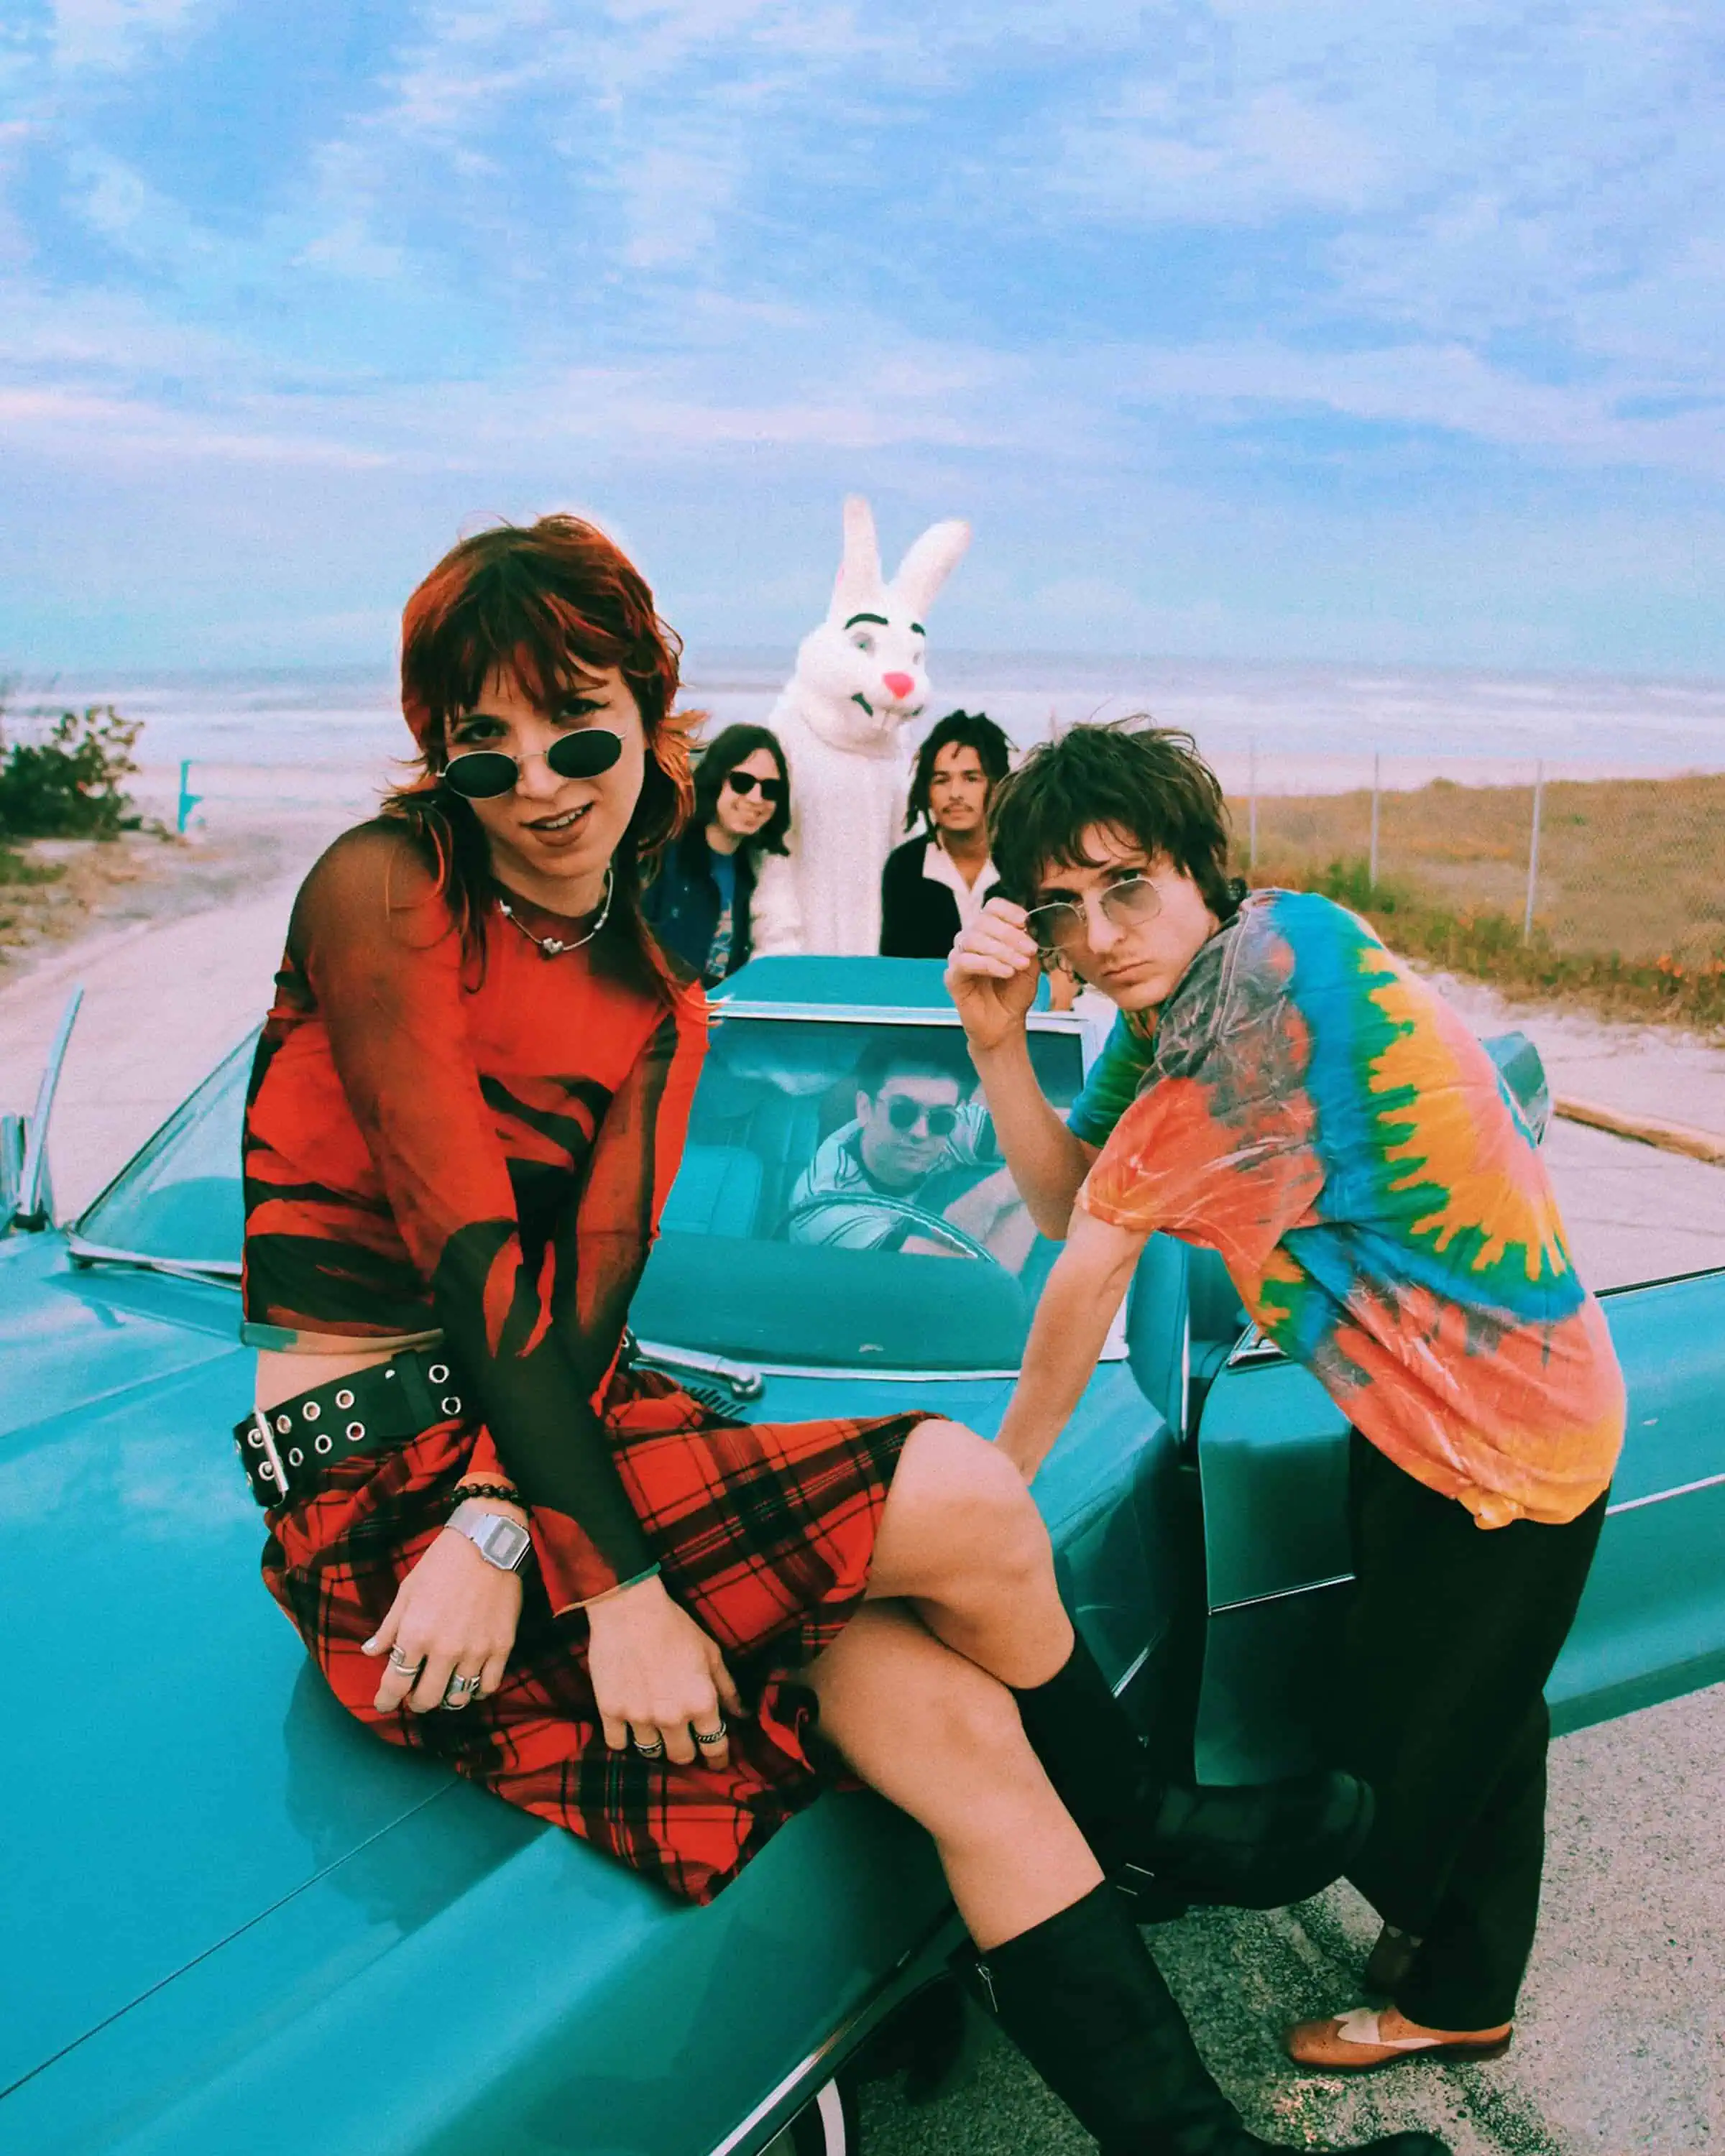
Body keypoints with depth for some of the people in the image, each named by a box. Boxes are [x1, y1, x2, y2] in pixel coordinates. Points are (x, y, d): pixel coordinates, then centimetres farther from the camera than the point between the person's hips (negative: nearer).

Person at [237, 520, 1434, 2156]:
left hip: (533, 1437, 6)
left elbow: (588, 1290, -2)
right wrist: (615, 1578, -20)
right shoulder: (383, 887, -9)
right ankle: (1145, 1833, 15)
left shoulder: (654, 1007, 11)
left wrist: (502, 1528, -20)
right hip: (380, 1486, -6)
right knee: (968, 1504, -15)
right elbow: (465, 1249, -17)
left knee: (951, 1722, -11)